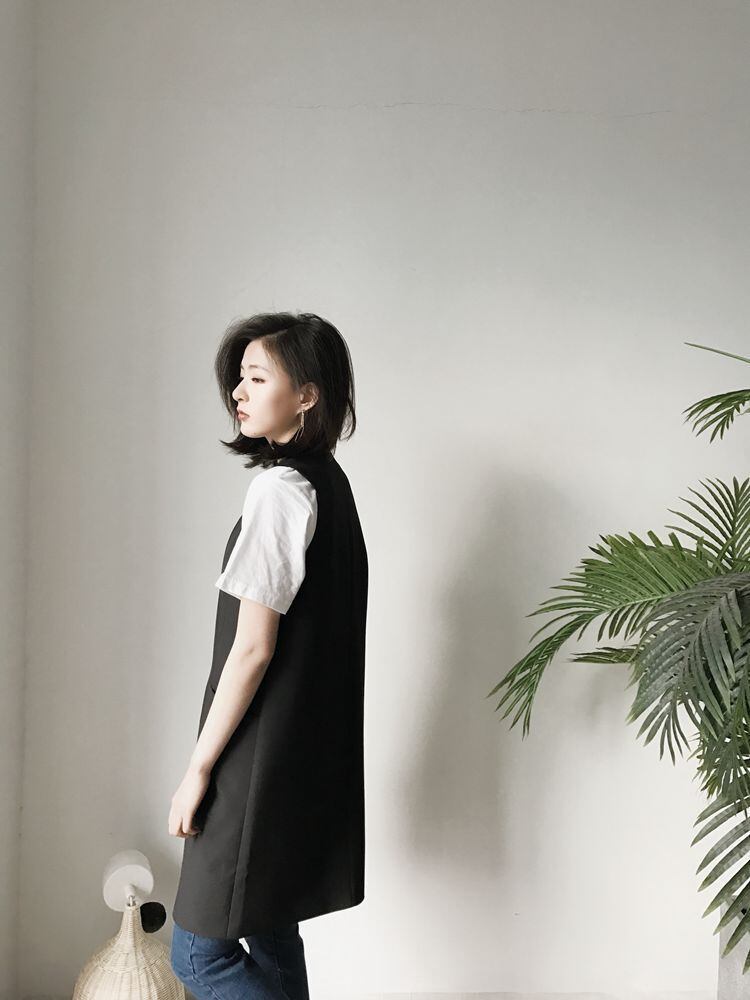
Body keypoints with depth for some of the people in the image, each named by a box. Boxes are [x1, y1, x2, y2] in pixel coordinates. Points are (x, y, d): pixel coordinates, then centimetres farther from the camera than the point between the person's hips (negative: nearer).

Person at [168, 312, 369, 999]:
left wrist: (199, 767, -13)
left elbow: (253, 647, -20)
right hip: (314, 753, 9)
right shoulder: (330, 481, 9)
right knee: (271, 937, 17)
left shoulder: (280, 488, -18)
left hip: (264, 757, -9)